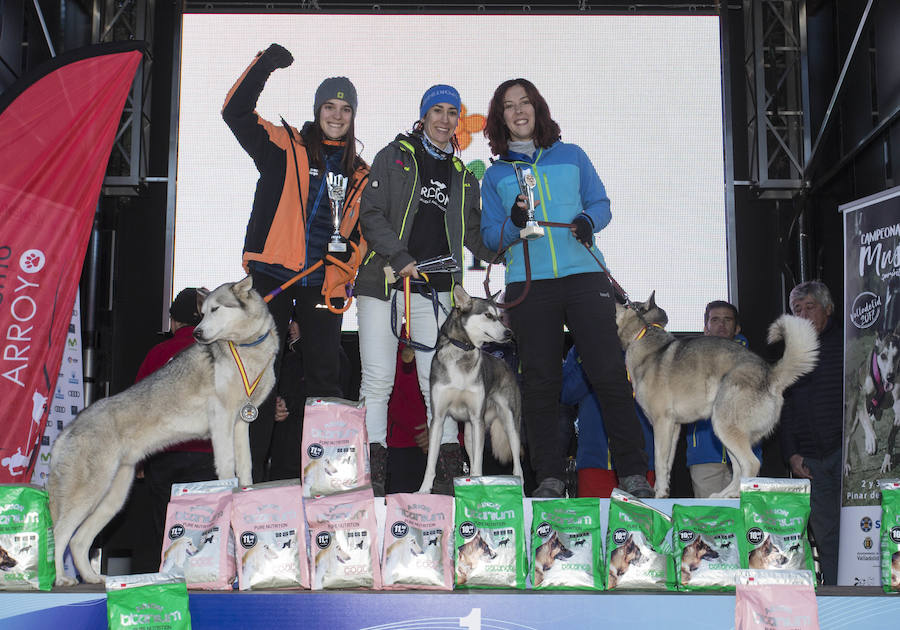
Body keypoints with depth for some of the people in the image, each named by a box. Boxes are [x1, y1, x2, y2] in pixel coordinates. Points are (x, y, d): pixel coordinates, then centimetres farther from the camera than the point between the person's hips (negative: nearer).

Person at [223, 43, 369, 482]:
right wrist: (265, 65, -11)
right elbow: (236, 112, -3)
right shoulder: (284, 146, 6)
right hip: (273, 274, -2)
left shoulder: (359, 173, 16)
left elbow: (362, 228, 21)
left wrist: (348, 250, 1)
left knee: (325, 373, 4)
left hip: (324, 280, 3)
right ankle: (252, 467, 8)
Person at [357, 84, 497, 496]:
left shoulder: (462, 175, 18)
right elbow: (371, 214, -3)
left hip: (434, 289, 3)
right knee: (377, 380, -5)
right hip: (383, 281, -3)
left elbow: (474, 235, 20)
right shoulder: (395, 156, 6)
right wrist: (401, 258, -14)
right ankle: (371, 472, 1)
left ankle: (448, 470, 6)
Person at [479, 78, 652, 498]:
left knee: (610, 373, -7)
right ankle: (549, 477, 7)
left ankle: (633, 474, 0)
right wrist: (514, 223, -11)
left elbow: (601, 203, 14)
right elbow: (490, 238, 10)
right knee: (540, 382, 0)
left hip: (584, 275, 0)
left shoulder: (571, 156, 15)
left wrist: (587, 221, -8)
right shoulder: (496, 175, 15)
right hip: (528, 284, 1)